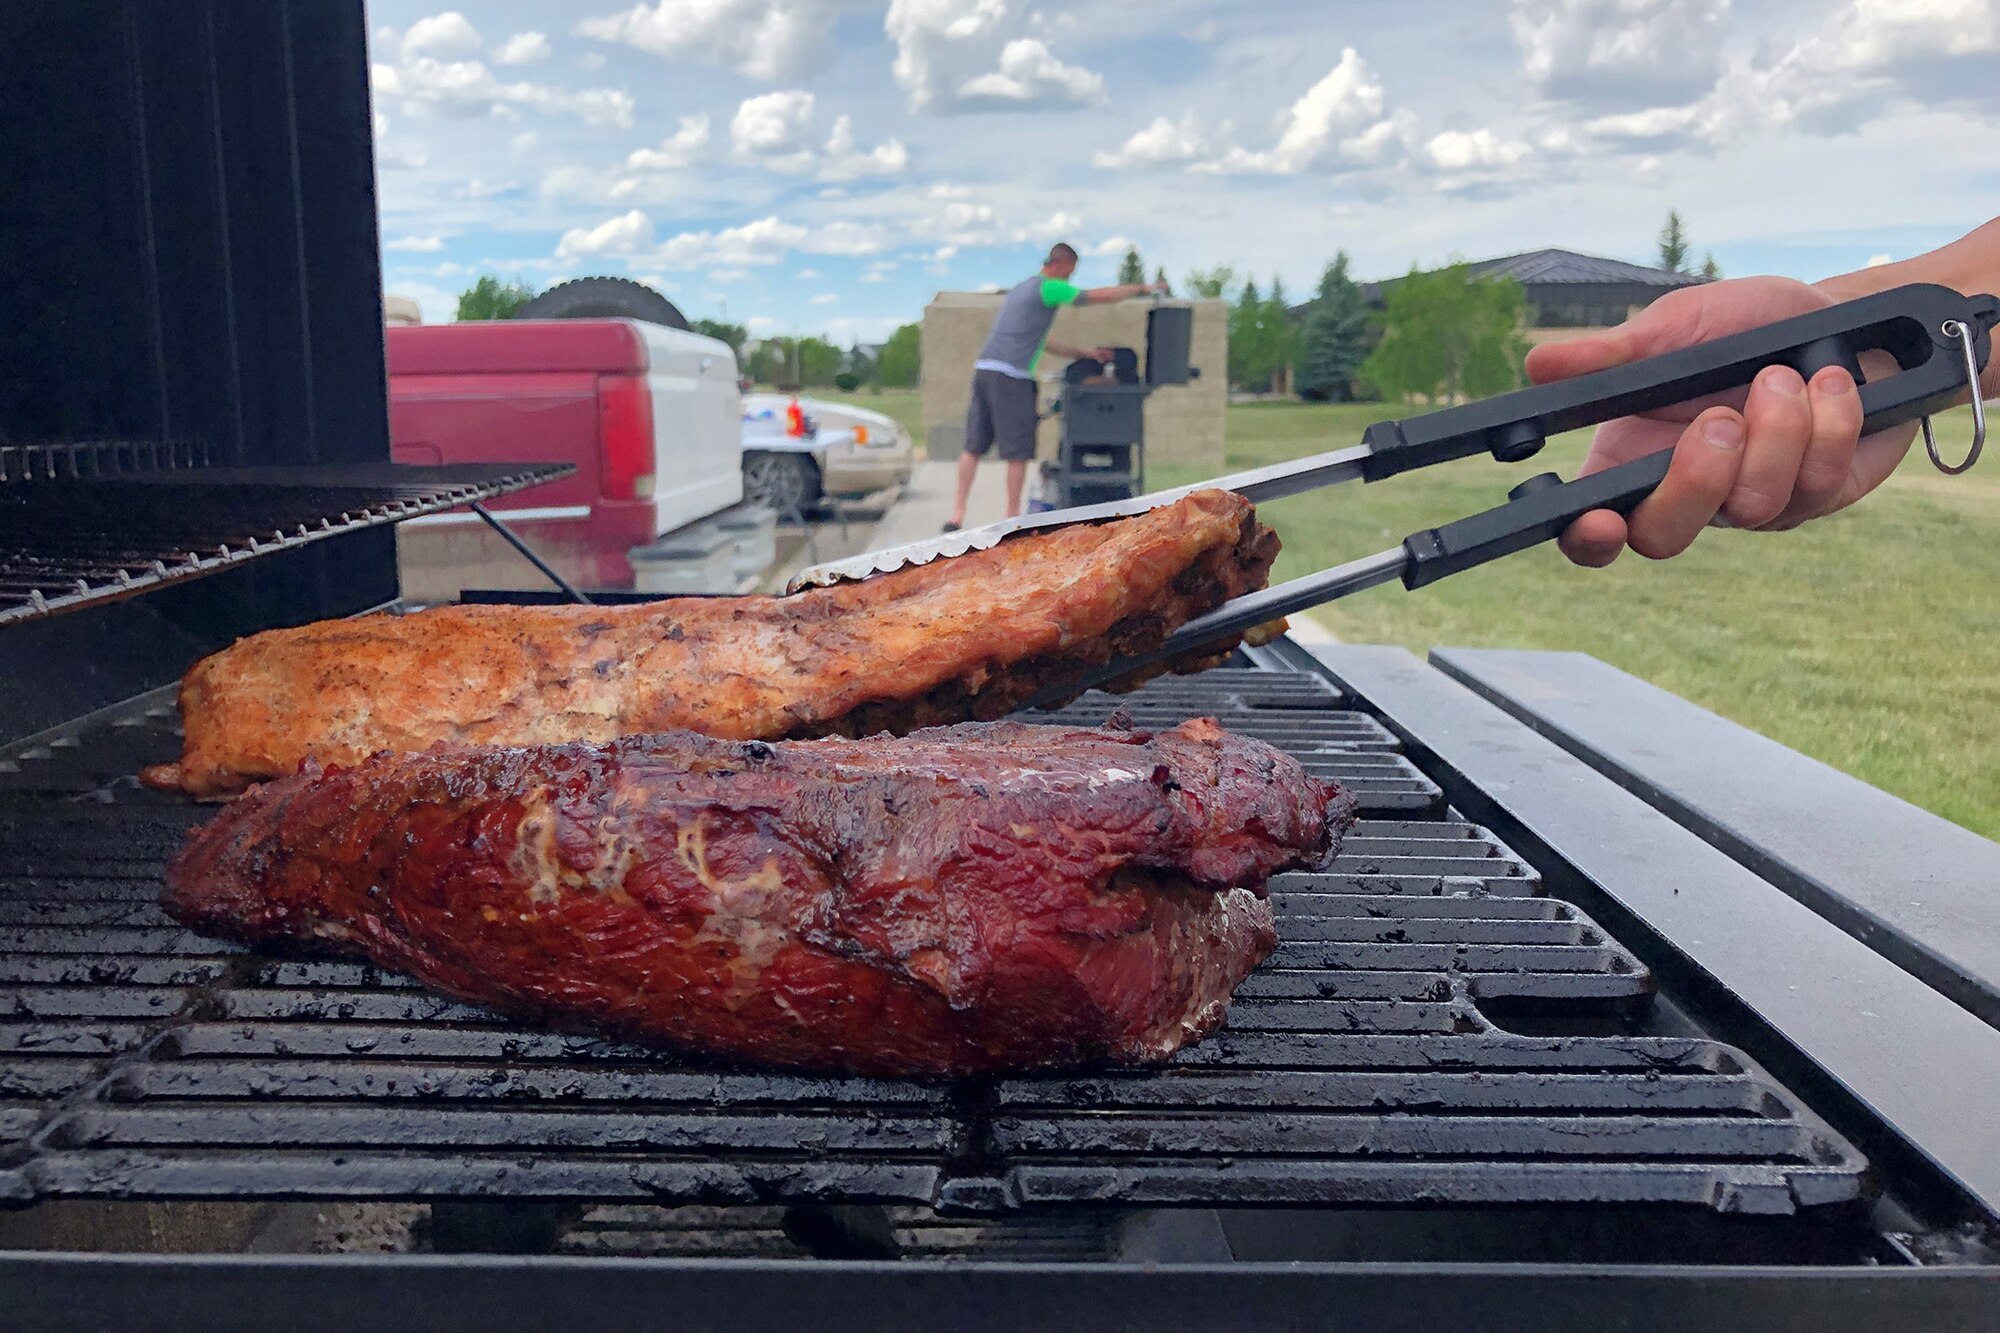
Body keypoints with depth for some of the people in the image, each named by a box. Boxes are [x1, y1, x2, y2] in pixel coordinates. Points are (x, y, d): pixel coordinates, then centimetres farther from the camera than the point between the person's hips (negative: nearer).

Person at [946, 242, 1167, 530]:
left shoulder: (1021, 289, 26)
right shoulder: (1049, 288, -1)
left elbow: (1041, 344, 31)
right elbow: (1101, 295, 0)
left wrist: (1085, 353, 33)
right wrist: (1144, 288, 12)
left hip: (983, 369, 8)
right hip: (1010, 377, -8)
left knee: (973, 447, 6)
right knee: (1018, 452, 0)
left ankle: (958, 515, 4)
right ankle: (1012, 518, 5)